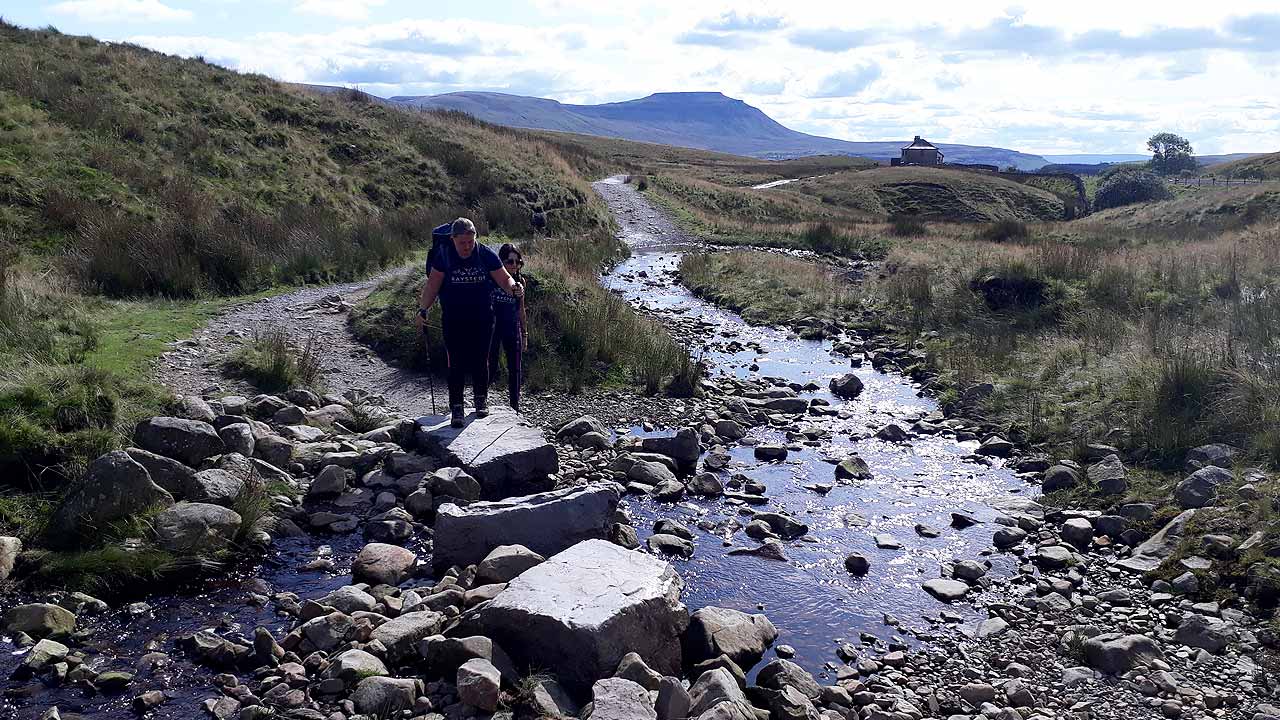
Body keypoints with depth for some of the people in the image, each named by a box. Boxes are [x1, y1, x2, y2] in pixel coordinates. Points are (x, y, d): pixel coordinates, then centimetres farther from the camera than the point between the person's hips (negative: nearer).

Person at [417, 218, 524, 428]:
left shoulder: (486, 255, -6)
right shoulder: (443, 256, -7)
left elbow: (504, 279, -1)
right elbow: (432, 285, -1)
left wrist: (513, 288, -23)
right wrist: (423, 309, -9)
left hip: (483, 318, 1)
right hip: (454, 320, -1)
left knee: (480, 361, 10)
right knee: (456, 363, -3)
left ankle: (481, 399, 30)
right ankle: (457, 407, 6)